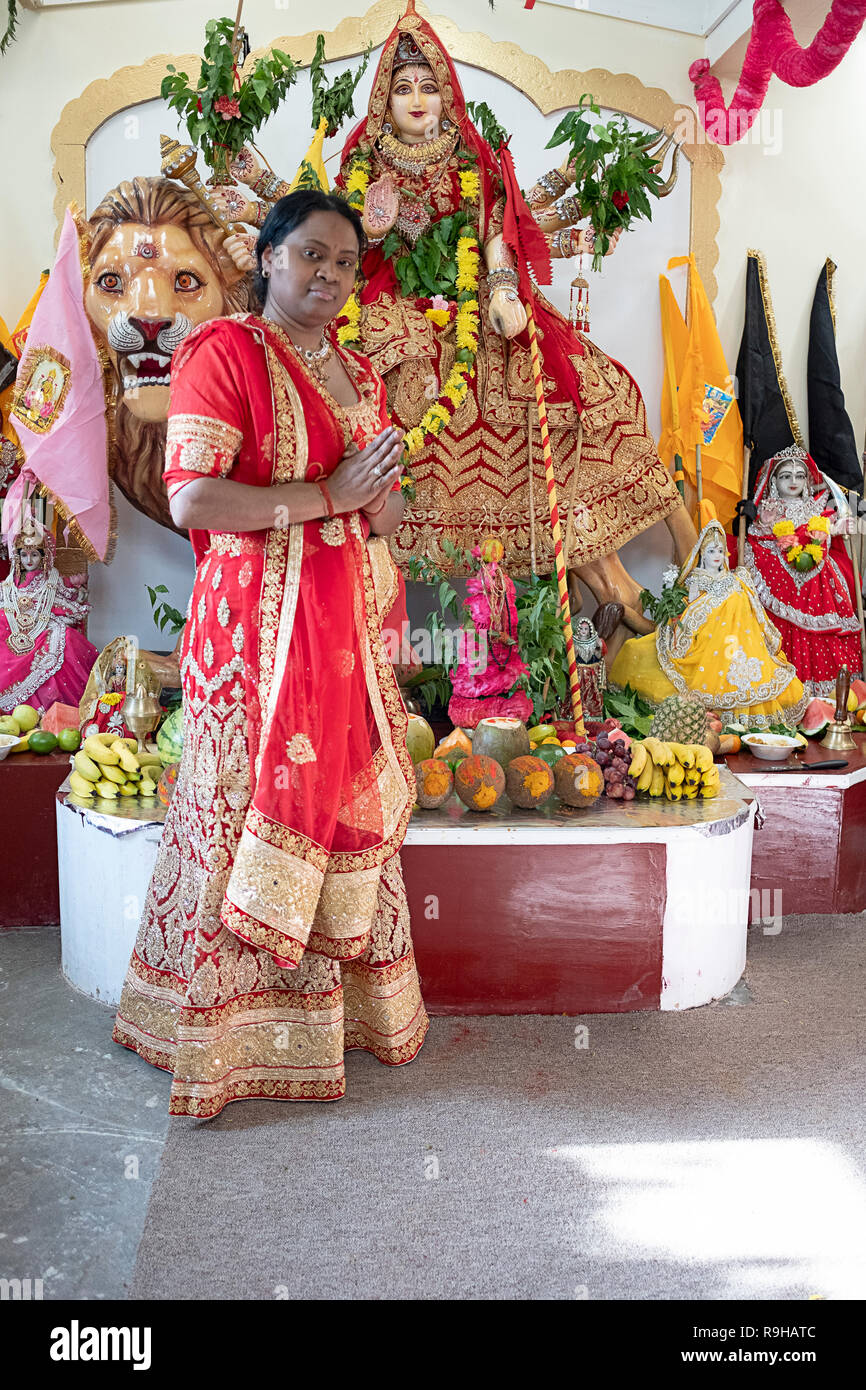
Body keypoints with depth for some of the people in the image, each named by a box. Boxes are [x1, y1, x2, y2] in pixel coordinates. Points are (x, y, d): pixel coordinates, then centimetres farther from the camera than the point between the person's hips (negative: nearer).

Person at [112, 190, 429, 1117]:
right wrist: (327, 495, -17)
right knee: (253, 807, -2)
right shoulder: (223, 353, -6)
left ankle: (341, 1005, 27)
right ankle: (216, 1032, 15)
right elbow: (190, 498, -17)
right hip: (258, 618, -7)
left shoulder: (356, 373, 17)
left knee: (349, 805, 11)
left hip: (352, 617, 7)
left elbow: (384, 501, 24)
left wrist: (381, 502, 0)